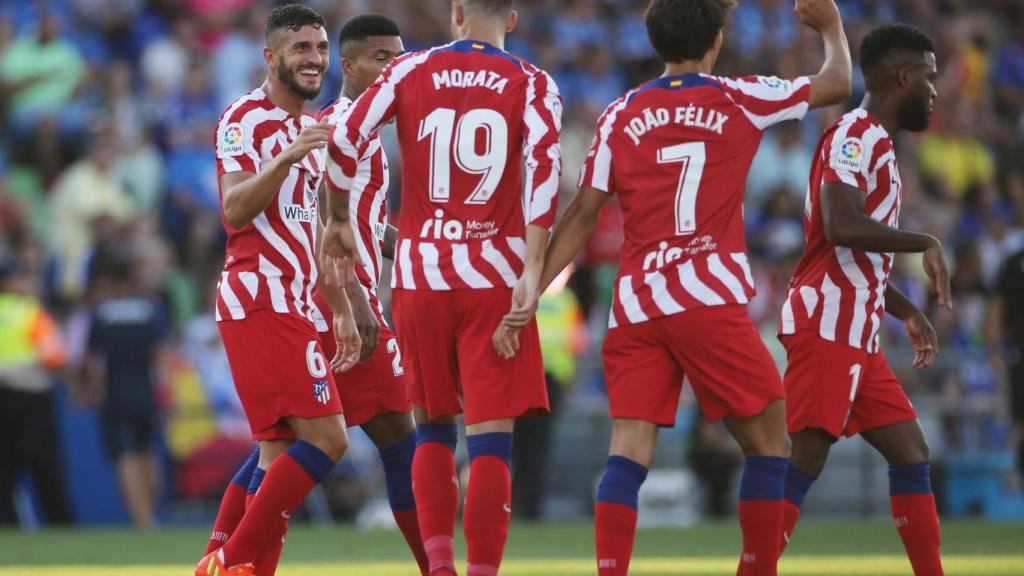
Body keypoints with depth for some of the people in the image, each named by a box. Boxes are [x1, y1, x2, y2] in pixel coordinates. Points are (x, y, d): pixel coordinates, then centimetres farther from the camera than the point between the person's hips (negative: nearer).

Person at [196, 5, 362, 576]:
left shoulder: (313, 129, 21)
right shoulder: (246, 118, -7)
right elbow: (234, 210, -20)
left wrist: (343, 313, 23)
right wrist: (287, 157, -34)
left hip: (291, 304, 10)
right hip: (261, 299, -10)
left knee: (279, 450, 7)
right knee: (326, 438, -15)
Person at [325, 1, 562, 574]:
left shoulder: (412, 71, 5)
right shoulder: (533, 84, 0)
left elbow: (346, 140, 0)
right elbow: (544, 166, -14)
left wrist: (338, 220, 16)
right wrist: (532, 270, -16)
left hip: (420, 274, 2)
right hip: (494, 276, -2)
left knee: (434, 426, 17)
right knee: (491, 436, -1)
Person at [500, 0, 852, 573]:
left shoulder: (622, 114, 11)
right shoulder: (738, 99, 4)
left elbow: (583, 214, 5)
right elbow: (837, 85, 18)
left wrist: (532, 291, 6)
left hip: (634, 307, 4)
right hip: (708, 300, -4)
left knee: (629, 453, -1)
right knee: (769, 443, 9)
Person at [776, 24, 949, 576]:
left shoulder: (876, 143, 21)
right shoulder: (854, 135, -10)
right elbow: (841, 226, -26)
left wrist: (907, 312, 23)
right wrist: (926, 243, -16)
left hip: (855, 334, 10)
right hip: (829, 326, -10)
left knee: (911, 453, 11)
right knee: (804, 461, -14)